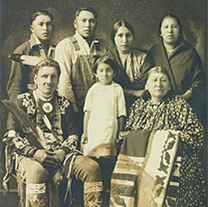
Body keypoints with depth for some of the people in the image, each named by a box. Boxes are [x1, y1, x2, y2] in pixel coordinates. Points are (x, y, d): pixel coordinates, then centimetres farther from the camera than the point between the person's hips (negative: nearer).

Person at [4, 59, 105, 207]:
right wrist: (34, 152, -15)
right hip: (31, 155, -3)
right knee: (37, 171, -38)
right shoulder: (22, 102, 8)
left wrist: (63, 151, -8)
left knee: (92, 167, -22)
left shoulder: (64, 104, 17)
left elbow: (73, 135, 14)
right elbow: (12, 137, 0)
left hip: (60, 154, 3)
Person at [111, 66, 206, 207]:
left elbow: (196, 134, -1)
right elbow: (126, 133, 21)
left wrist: (171, 137, -10)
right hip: (140, 164, 3)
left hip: (172, 166, -3)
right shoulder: (138, 106, 18)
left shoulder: (179, 104, 7)